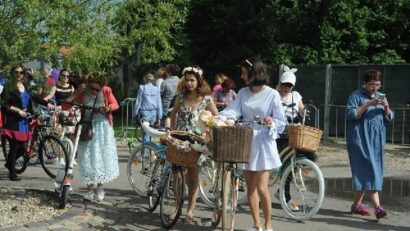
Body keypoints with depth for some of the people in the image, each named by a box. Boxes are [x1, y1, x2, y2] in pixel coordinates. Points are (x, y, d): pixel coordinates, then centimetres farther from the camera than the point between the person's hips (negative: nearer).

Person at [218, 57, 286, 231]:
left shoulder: (272, 94, -8)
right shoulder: (243, 93, 6)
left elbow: (281, 122, -6)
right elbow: (232, 111, -9)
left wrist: (271, 122, -26)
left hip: (263, 142, -5)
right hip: (245, 141, 5)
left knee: (261, 187, -7)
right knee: (250, 187, 9)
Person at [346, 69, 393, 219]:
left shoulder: (381, 97, 17)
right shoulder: (356, 96, -2)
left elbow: (389, 119, 15)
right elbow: (350, 114, -13)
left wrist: (386, 108, -6)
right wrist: (368, 104, -20)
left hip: (376, 141, 6)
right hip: (360, 140, -6)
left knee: (363, 173, 8)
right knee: (369, 171, -14)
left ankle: (357, 204, 16)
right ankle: (377, 206, -19)